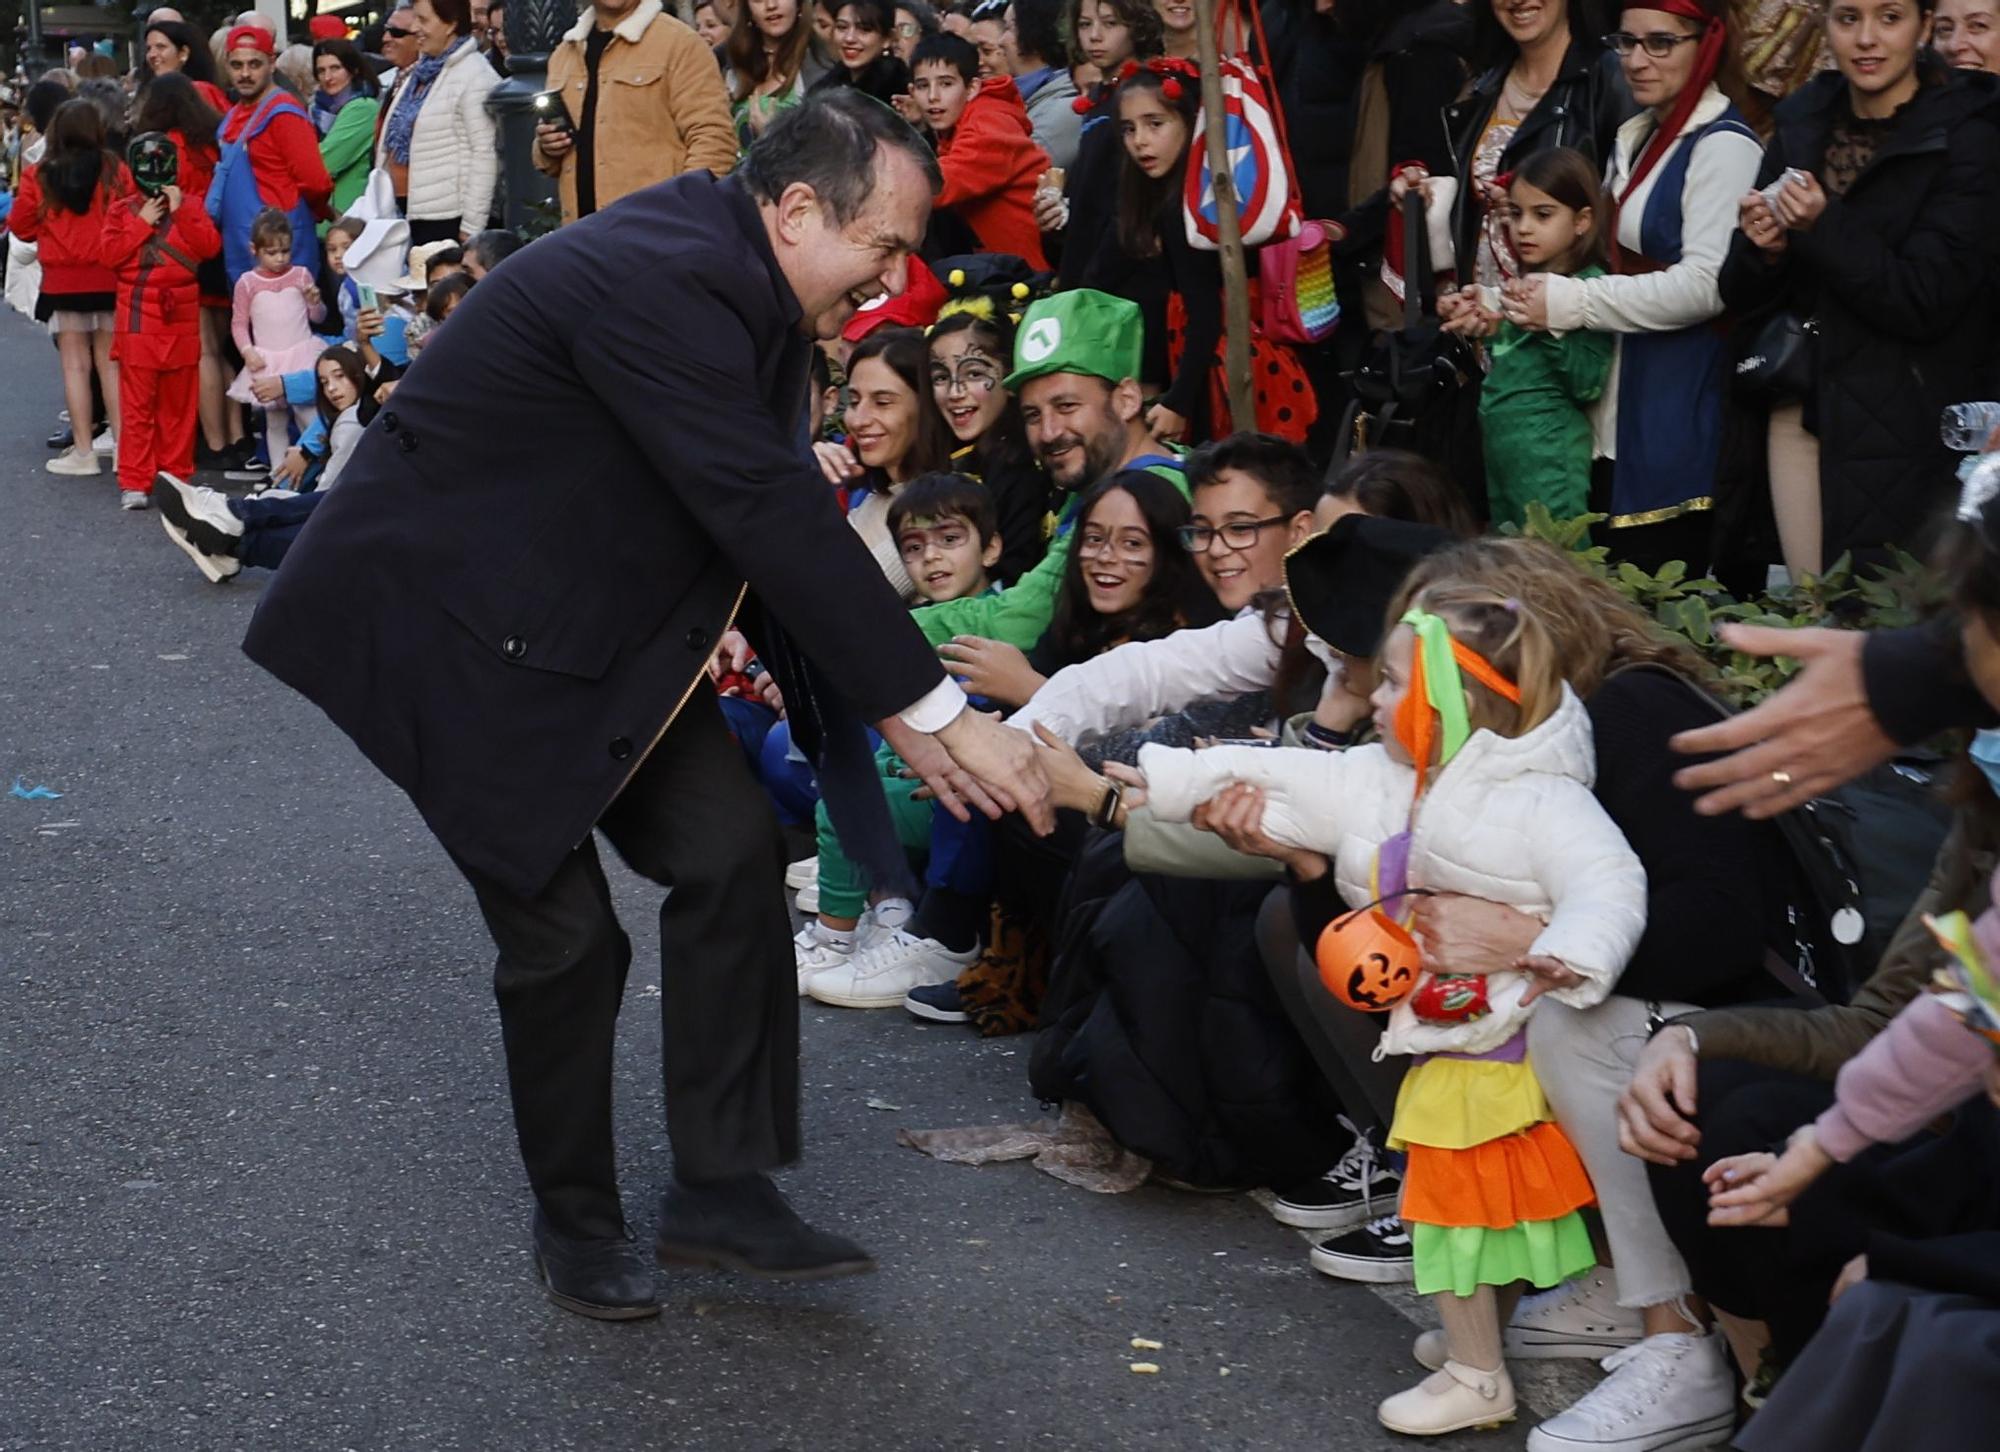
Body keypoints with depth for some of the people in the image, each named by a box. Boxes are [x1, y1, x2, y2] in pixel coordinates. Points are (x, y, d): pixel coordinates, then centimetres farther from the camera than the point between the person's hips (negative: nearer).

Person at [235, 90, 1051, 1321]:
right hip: (442, 629, -9)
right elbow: (772, 516, -34)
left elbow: (784, 521, 5)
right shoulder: (657, 281, -30)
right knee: (564, 929, -6)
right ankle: (577, 1221, 15)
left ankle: (721, 1188, 7)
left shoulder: (739, 287, 0)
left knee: (734, 849, -1)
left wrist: (896, 707, -2)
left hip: (591, 618, 9)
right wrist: (940, 710, -31)